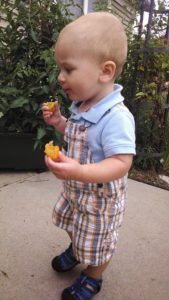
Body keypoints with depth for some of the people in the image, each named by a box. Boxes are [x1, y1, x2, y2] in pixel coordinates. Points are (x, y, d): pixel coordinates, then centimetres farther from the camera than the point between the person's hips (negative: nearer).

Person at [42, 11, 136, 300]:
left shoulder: (116, 116, -33)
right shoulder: (81, 106, -6)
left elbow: (121, 163, -34)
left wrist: (80, 172, -47)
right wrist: (59, 122, -4)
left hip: (99, 197, -8)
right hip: (75, 189, 8)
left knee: (96, 243, 19)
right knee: (74, 225, 32)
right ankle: (76, 250, 64)